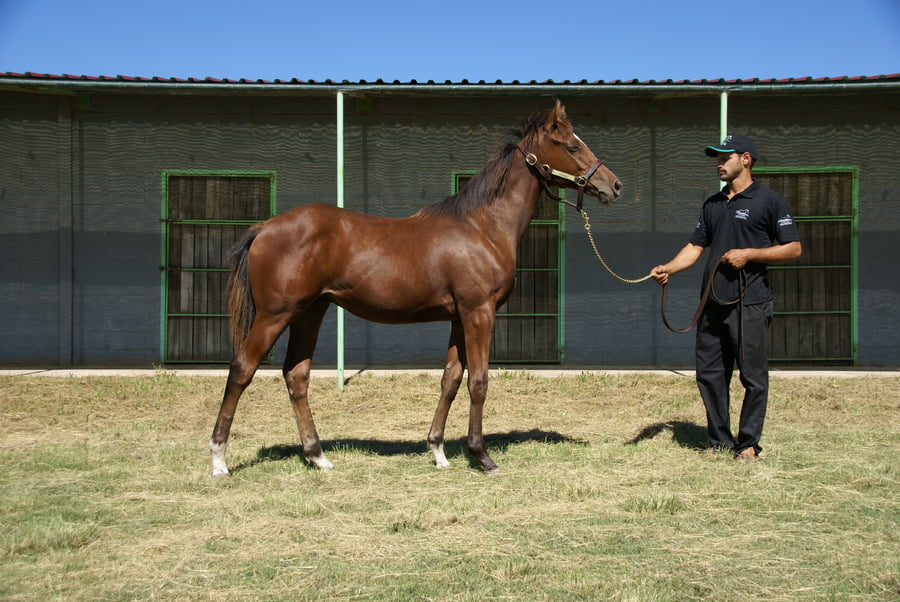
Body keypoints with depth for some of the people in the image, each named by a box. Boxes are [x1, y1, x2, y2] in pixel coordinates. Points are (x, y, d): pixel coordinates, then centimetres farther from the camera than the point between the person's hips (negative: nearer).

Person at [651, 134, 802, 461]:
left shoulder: (768, 201, -2)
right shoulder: (713, 204, 17)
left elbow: (793, 249, -4)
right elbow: (695, 246, 15)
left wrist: (749, 254, -14)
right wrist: (667, 268, -2)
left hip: (749, 302, -6)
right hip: (712, 302, 7)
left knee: (753, 377, 1)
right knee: (709, 375, 8)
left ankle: (748, 443, 10)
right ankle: (720, 441, 19)